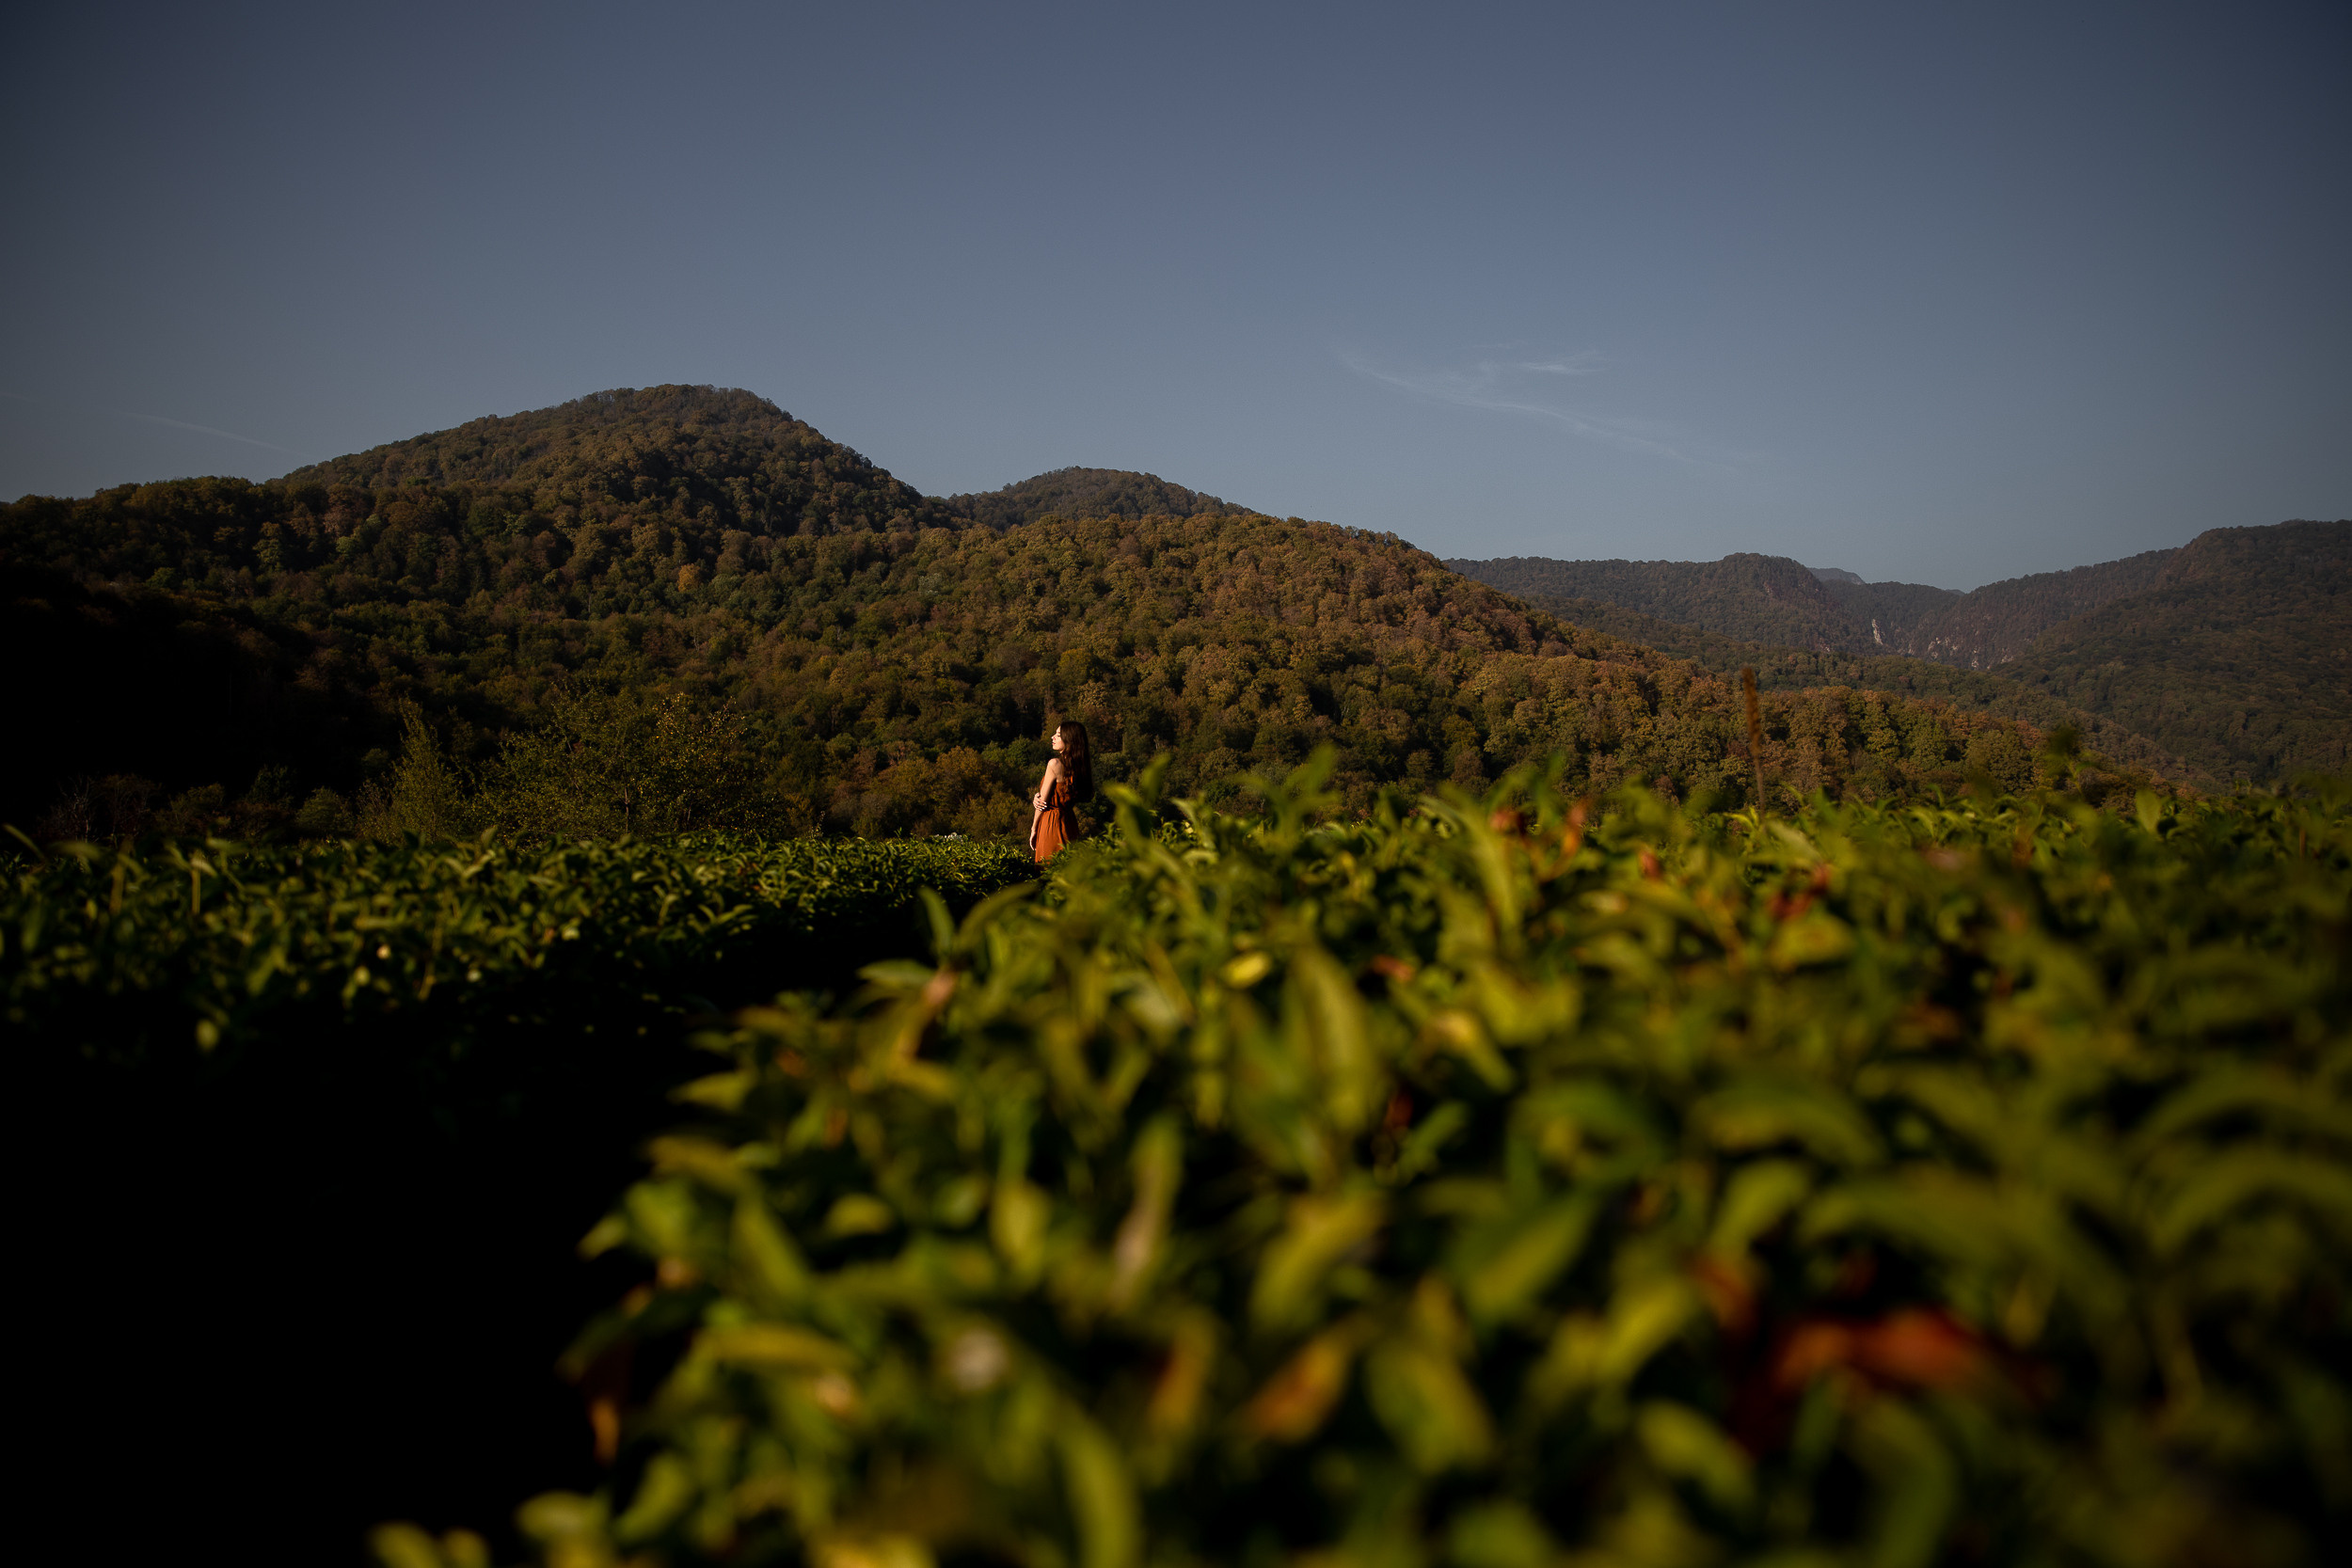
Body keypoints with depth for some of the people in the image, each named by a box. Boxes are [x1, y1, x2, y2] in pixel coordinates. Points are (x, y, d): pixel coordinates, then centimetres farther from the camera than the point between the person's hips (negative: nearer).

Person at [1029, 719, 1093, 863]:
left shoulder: (1055, 764, -17)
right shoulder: (1081, 764, 4)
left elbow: (1043, 802, -10)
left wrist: (1033, 829, 1)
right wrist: (1037, 798, -6)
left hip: (1051, 823, -8)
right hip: (1070, 822, 8)